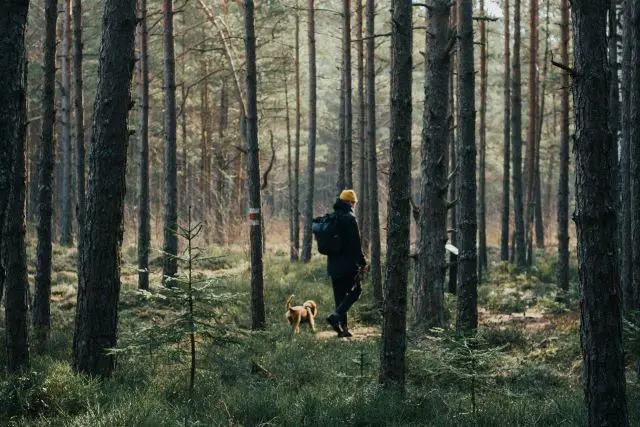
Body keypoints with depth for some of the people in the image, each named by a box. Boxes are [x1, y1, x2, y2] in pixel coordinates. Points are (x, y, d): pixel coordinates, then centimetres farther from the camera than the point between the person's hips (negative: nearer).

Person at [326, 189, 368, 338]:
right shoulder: (349, 218, -13)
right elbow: (356, 243, -16)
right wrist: (362, 262, -9)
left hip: (333, 264, 8)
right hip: (348, 264, -8)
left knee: (340, 295, 12)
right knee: (355, 291, 3)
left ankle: (342, 327, 11)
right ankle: (336, 316, -15)